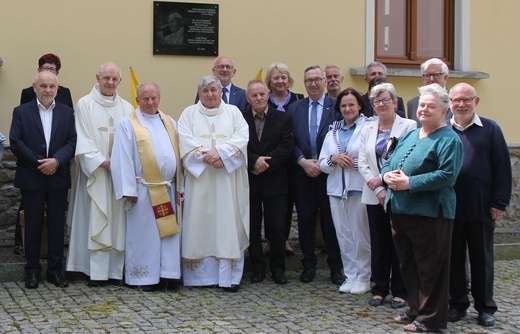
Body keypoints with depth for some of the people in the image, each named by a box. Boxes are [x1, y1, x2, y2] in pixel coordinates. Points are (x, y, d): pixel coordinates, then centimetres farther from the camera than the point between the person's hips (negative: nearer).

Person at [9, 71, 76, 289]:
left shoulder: (67, 113, 8)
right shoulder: (21, 112, 3)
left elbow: (72, 142, 0)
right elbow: (15, 142, -5)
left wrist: (56, 160, -16)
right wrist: (39, 163, -12)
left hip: (58, 178, 2)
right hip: (31, 178, -1)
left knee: (57, 225, 5)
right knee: (33, 225, 4)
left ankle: (55, 270, 13)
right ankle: (32, 271, 13)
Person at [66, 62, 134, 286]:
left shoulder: (126, 108, 11)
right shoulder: (85, 104, 0)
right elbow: (82, 140, -5)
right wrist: (101, 162, -14)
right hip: (94, 172, -3)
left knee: (118, 221, 3)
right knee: (96, 221, -3)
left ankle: (116, 270, 8)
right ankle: (96, 271, 1)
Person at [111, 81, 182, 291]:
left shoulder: (170, 123, 13)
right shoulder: (128, 124, -2)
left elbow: (178, 154, 13)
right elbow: (122, 159, -7)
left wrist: (179, 186, 7)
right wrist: (128, 190, -13)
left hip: (169, 189, 5)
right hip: (144, 190, -5)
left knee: (169, 234, 5)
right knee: (144, 234, 0)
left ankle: (166, 273, 12)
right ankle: (144, 277, 8)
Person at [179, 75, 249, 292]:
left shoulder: (233, 112, 12)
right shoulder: (189, 114, 10)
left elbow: (242, 138, -2)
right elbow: (186, 141, -3)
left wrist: (220, 152, -16)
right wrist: (207, 156, -16)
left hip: (228, 180, 0)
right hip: (199, 178, 0)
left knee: (228, 224, -2)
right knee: (199, 225, -1)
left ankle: (229, 276, 0)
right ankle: (200, 274, 4)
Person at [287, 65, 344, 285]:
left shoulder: (337, 107, 0)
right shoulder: (294, 108, 9)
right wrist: (303, 161, -10)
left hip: (329, 172, -2)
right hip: (302, 172, 2)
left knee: (331, 220, 3)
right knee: (305, 220, 7)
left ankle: (336, 267, 13)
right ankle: (309, 264, 17)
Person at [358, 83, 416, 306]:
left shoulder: (409, 126, -3)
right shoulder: (368, 130, 12)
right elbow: (362, 163, 5)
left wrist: (384, 179, -14)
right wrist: (378, 190, -7)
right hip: (374, 196, 4)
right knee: (378, 243, 8)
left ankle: (400, 291, 11)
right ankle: (379, 289, 17)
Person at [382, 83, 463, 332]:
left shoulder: (449, 140, -8)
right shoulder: (410, 136, 18)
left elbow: (447, 175, -20)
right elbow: (389, 162, 20)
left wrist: (409, 183, -21)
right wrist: (387, 174, -4)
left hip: (429, 213, -8)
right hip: (400, 210, 8)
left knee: (430, 268, 0)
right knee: (408, 265, 15)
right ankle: (415, 310, 28)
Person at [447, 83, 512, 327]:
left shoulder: (490, 129, 0)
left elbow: (502, 168, -2)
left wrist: (499, 203, -7)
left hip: (481, 208, -1)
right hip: (450, 208, 1)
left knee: (482, 259, 9)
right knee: (454, 258, 9)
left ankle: (485, 308, 19)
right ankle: (457, 304, 22)